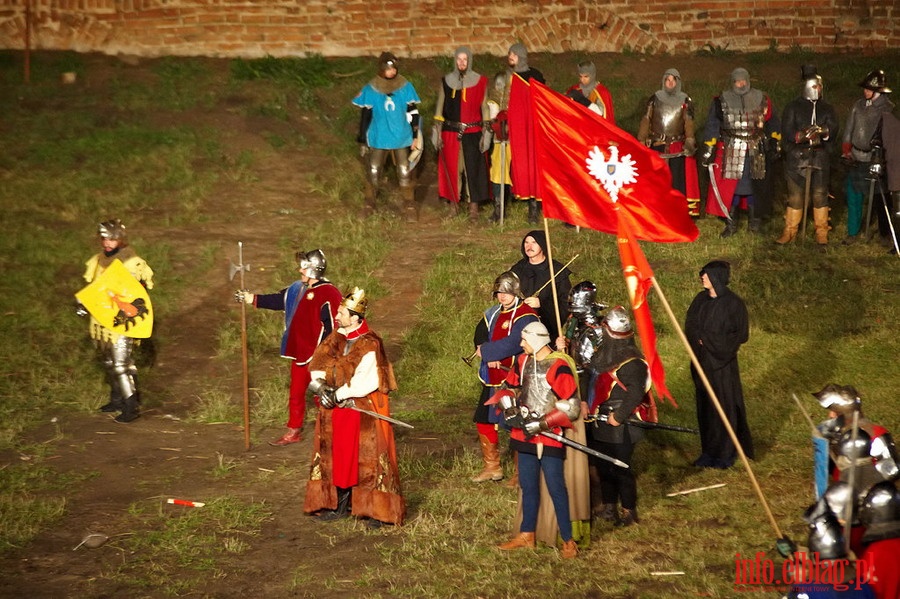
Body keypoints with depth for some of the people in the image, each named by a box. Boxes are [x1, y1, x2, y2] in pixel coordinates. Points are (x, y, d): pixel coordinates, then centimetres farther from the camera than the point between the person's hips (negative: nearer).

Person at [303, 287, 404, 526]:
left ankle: (378, 510, 3)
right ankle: (341, 505, 25)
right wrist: (320, 386, -13)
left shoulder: (369, 345, -17)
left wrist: (339, 394, -16)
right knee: (339, 457, 13)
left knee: (369, 459, -4)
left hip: (363, 410, -7)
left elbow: (367, 382, -22)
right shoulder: (335, 339, 5)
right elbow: (317, 366, 6)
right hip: (336, 409, 7)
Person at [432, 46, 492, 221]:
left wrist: (486, 132, -2)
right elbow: (440, 106, 9)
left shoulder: (479, 81, 3)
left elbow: (484, 107, 3)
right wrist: (437, 131, 4)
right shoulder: (446, 81, 7)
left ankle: (474, 207, 0)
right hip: (451, 132, 2)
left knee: (473, 167, -4)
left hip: (472, 133, -2)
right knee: (452, 167, 3)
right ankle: (453, 203, 12)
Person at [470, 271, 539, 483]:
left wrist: (486, 352, -14)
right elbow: (480, 335, 7)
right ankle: (492, 467, 27)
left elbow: (512, 344, -25)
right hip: (493, 378, 8)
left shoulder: (526, 316, -13)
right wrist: (490, 357, -11)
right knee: (484, 421, 13)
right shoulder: (494, 313, 12)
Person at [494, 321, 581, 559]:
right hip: (525, 434, 7)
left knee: (555, 487, -5)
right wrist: (510, 408, -1)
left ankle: (568, 541, 3)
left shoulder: (559, 366, -17)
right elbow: (509, 387, 20)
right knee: (528, 485, 16)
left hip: (549, 437, -7)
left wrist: (542, 423, -19)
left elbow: (572, 406, -19)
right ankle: (527, 535, 28)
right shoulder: (523, 361, 5)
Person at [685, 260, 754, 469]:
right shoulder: (700, 300, 5)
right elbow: (690, 327, 12)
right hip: (702, 361, 6)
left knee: (724, 407, 3)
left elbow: (742, 334, -11)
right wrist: (699, 339, -9)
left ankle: (726, 453, 14)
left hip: (722, 362, -6)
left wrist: (709, 339, -13)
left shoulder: (733, 303, -13)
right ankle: (709, 452, 21)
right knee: (705, 406, 11)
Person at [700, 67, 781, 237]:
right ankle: (731, 224, 9)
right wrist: (708, 149, -5)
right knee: (729, 188, -1)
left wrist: (774, 143, 8)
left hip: (756, 153, 1)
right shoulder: (721, 101, 1)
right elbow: (712, 127, 0)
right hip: (730, 152, -1)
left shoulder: (762, 99, 5)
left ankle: (754, 222, 20)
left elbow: (772, 123, 13)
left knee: (755, 187, 6)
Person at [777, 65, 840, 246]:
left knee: (820, 195, 2)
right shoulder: (793, 107, 5)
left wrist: (823, 132, -23)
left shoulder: (827, 109, 12)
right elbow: (786, 131, -4)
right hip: (797, 158, -2)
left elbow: (833, 131, -1)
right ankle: (789, 231, 9)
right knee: (795, 196, 1)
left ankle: (821, 233, 10)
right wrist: (802, 136, -23)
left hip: (821, 158, 2)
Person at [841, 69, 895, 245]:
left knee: (878, 199, 2)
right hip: (857, 159, 4)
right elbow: (849, 129, 13)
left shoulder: (888, 109, -8)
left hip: (876, 161, -4)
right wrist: (846, 149, 5)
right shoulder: (858, 105, 5)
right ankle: (853, 232, 16)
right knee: (853, 197, 6)